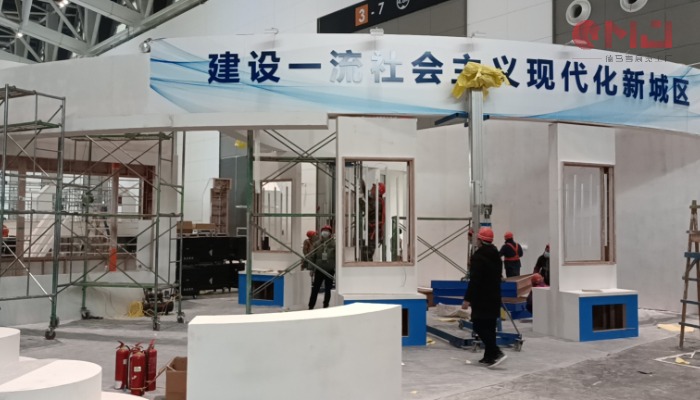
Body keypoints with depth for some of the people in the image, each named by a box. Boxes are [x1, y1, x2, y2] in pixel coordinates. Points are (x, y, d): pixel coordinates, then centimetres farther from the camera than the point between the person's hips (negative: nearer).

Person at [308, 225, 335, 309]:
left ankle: (325, 306, 19)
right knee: (315, 289, 2)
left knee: (328, 289, 9)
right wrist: (311, 268, 1)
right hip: (319, 270, 1)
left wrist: (336, 268, -11)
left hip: (330, 270, -1)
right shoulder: (317, 244, 2)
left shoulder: (334, 244, -4)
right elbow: (312, 256, 4)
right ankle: (311, 307, 8)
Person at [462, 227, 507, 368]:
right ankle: (489, 356, 15)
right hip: (494, 297, 9)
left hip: (481, 299, -8)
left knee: (479, 326, -5)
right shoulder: (496, 255, 12)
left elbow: (474, 280, -21)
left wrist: (467, 298, -18)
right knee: (489, 327, 12)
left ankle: (496, 353, -14)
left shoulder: (478, 256, -16)